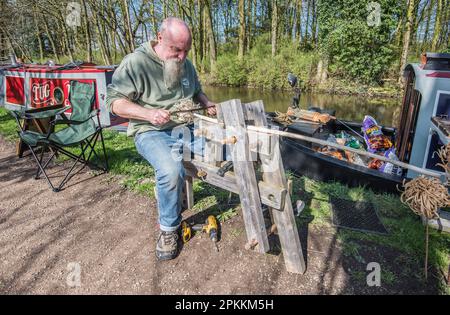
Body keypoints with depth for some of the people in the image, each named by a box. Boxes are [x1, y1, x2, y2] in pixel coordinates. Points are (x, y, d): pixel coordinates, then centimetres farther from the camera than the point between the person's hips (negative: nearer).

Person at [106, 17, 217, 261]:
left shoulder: (186, 65, 12)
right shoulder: (135, 62, -8)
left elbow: (196, 92, 28)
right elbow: (114, 101, -11)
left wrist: (206, 103, 4)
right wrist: (149, 114, -26)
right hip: (152, 132, -6)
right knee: (172, 171, -34)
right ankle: (169, 229, -7)